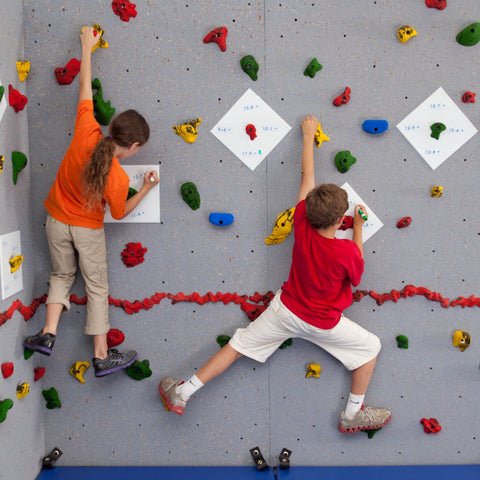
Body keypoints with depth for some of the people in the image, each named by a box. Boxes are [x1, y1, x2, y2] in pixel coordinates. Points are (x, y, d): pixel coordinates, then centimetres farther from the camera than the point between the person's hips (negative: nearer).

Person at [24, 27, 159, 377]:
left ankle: (48, 333, 13)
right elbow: (119, 213, -10)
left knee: (62, 275, 24)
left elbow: (86, 87, -10)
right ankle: (102, 357, 15)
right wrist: (147, 188, -2)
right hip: (88, 230, -4)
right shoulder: (118, 178, -27)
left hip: (57, 220, 4)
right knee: (97, 287, 10)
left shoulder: (86, 134, -21)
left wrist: (87, 47, 1)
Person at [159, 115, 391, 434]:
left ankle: (183, 393, 12)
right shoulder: (347, 251, -27)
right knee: (371, 347, 18)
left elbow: (307, 177, -6)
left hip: (285, 310, 4)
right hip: (323, 324, -3)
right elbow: (356, 277, -3)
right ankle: (353, 415, 24)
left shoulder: (302, 226, -17)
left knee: (238, 346, 12)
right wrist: (358, 229, 1)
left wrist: (309, 135, 8)